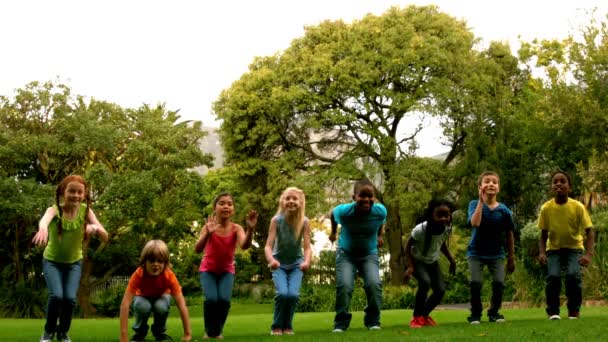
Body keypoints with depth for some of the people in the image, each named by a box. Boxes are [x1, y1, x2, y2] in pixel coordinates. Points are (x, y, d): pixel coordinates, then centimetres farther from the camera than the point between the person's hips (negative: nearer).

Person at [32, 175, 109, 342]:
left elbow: (105, 238, -20)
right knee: (56, 295, -20)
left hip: (74, 262, 2)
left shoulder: (85, 210, -17)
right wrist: (43, 228, -74)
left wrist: (95, 228, -43)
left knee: (70, 298, -13)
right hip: (52, 261, -2)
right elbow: (45, 219, -50)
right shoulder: (54, 210, -24)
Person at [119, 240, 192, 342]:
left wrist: (187, 333, -41)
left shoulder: (169, 276, -34)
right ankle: (139, 333, -6)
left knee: (161, 307, -34)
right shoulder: (138, 274, -36)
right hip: (143, 297, -1)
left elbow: (181, 305, -35)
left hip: (161, 297, 1)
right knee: (143, 306, -35)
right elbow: (125, 304, -43)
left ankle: (160, 332, -4)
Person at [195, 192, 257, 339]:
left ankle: (218, 331, 4)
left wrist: (250, 230, -59)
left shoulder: (236, 228, -19)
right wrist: (208, 234, -54)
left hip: (226, 270, 1)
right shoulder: (209, 227, -21)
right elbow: (198, 249, -36)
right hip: (208, 269, -1)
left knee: (224, 299, -20)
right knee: (211, 298, -22)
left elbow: (244, 245, -40)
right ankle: (209, 331, 1)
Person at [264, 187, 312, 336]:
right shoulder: (276, 220, -21)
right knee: (282, 293, -20)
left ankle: (288, 326, 8)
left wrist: (307, 261, -44)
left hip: (296, 263, 1)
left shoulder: (304, 222, -18)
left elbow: (307, 247, -23)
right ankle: (277, 326, 2)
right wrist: (271, 260, -47)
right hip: (279, 263, -1)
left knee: (293, 294, -17)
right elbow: (268, 245, -26)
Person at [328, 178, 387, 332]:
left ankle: (373, 321, -1)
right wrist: (333, 232, 13)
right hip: (346, 253, -1)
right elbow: (331, 214, -1)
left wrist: (380, 235, 13)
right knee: (344, 286, -19)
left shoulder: (380, 211, -22)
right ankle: (341, 323, -3)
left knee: (374, 284, -19)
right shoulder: (343, 211, -27)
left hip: (369, 254, 1)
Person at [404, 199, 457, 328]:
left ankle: (424, 315, 22)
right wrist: (410, 266, -28)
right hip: (417, 261, -5)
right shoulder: (420, 230, -34)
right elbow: (408, 246, -19)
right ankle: (417, 317, -12)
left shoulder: (448, 228, -18)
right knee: (425, 282, -31)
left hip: (432, 262, 5)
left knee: (440, 290, -6)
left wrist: (451, 259, -4)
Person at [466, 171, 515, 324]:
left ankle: (494, 312, 11)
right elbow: (475, 223, -29)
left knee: (499, 282, -11)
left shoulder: (504, 210, -6)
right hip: (476, 252, -1)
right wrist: (481, 201, -28)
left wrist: (511, 258, 8)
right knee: (475, 282, -15)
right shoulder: (474, 204, -9)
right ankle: (475, 314, 4)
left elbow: (509, 234, 4)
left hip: (496, 254, 1)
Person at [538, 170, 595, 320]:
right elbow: (543, 235, -4)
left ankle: (574, 311, -3)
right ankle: (553, 311, -3)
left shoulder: (578, 207, -18)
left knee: (573, 275, -25)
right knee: (553, 276, -23)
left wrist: (589, 254, -28)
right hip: (554, 249, 1)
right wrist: (541, 253, -20)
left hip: (574, 247, -1)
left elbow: (589, 232, -15)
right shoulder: (546, 208, -14)